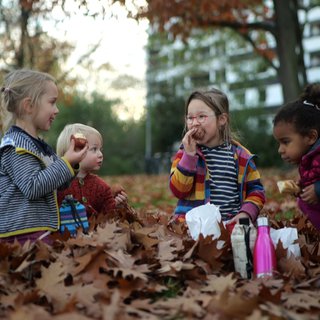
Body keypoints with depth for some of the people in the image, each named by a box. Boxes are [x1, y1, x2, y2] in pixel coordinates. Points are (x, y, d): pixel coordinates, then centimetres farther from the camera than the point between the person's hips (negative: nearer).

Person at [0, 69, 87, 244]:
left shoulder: (35, 144, 18)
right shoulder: (17, 145, -13)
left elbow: (50, 179, 27)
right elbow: (32, 187, -21)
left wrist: (70, 163, 11)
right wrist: (65, 163, -17)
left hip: (37, 228, 10)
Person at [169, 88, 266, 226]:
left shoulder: (241, 155, 8)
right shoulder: (185, 152, 7)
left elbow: (256, 190, 12)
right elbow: (178, 190, -4)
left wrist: (246, 213, -6)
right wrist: (189, 155, -11)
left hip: (232, 223, 2)